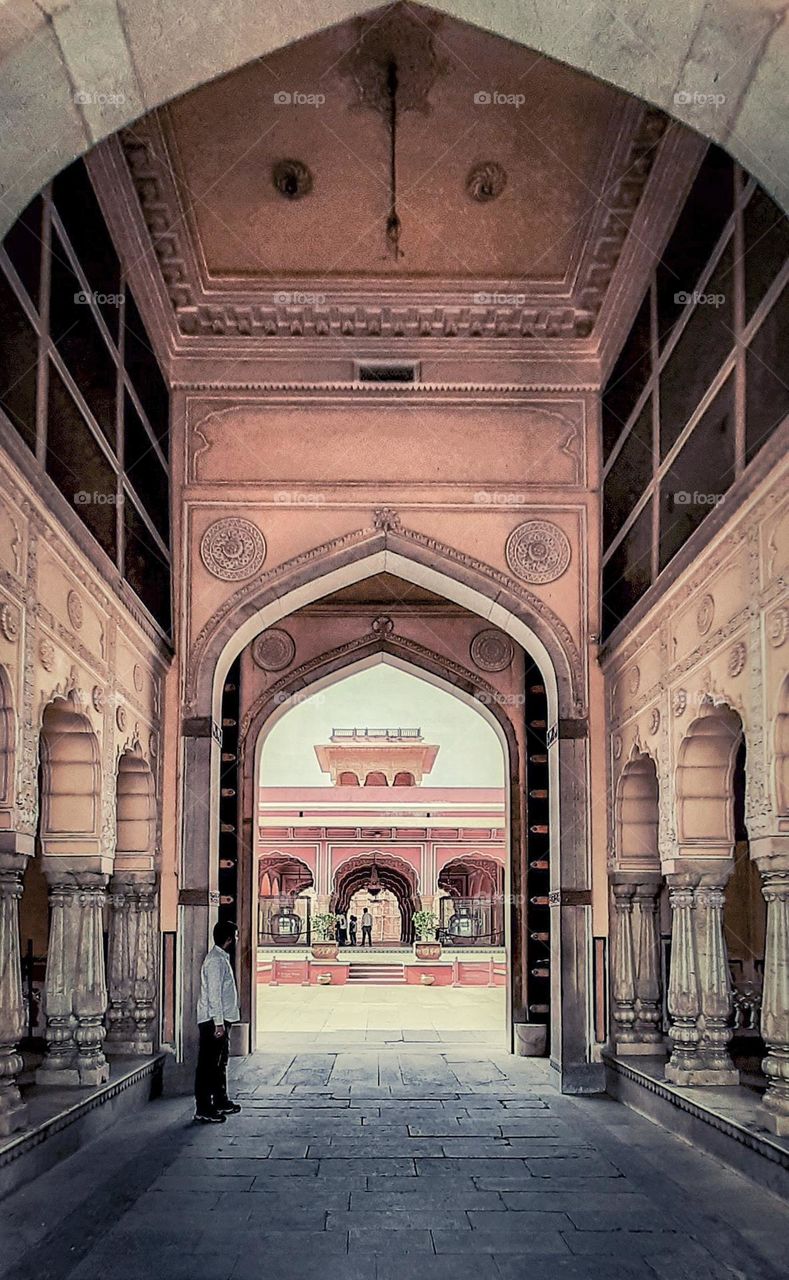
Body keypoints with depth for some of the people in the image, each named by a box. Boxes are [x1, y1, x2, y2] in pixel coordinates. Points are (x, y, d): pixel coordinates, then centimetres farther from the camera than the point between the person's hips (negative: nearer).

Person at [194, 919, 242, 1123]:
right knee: (208, 1065, -5)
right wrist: (219, 1023, -23)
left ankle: (221, 1102, 29)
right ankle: (203, 1110, -2)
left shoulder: (222, 958, 13)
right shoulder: (215, 960, -18)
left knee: (220, 1063, 19)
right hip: (212, 1021, -10)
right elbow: (214, 994, -22)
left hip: (222, 1019, 10)